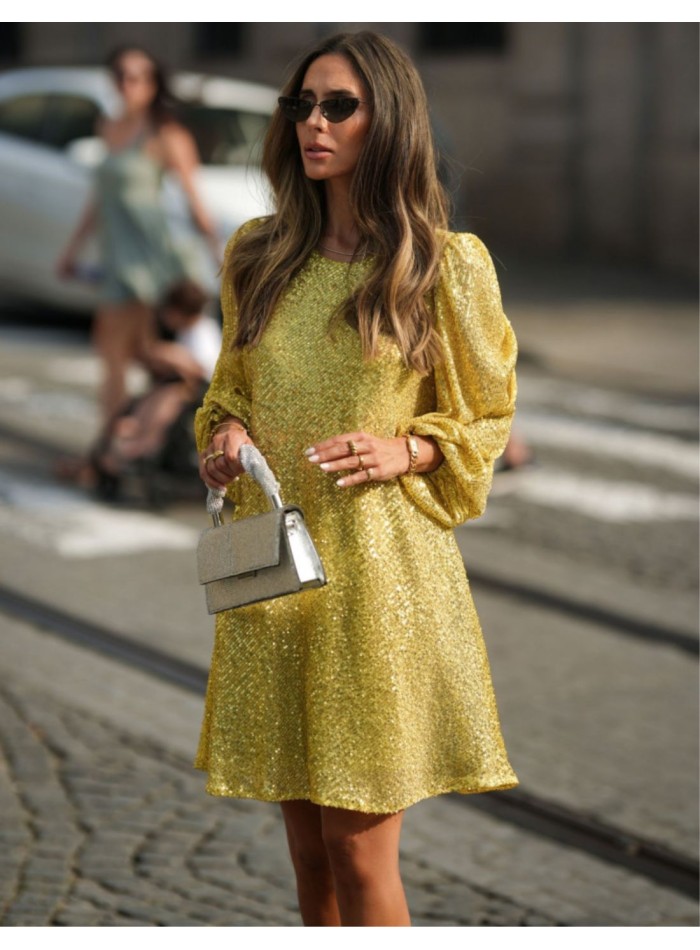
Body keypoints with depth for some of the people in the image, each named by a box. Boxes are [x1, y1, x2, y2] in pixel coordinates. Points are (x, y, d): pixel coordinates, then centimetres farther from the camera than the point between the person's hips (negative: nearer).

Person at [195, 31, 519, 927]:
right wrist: (223, 434, 0)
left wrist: (403, 453, -13)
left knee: (359, 849, -2)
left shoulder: (446, 265, -4)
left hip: (379, 569, -4)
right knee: (307, 845, 10)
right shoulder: (256, 254, 8)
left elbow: (486, 418, 6)